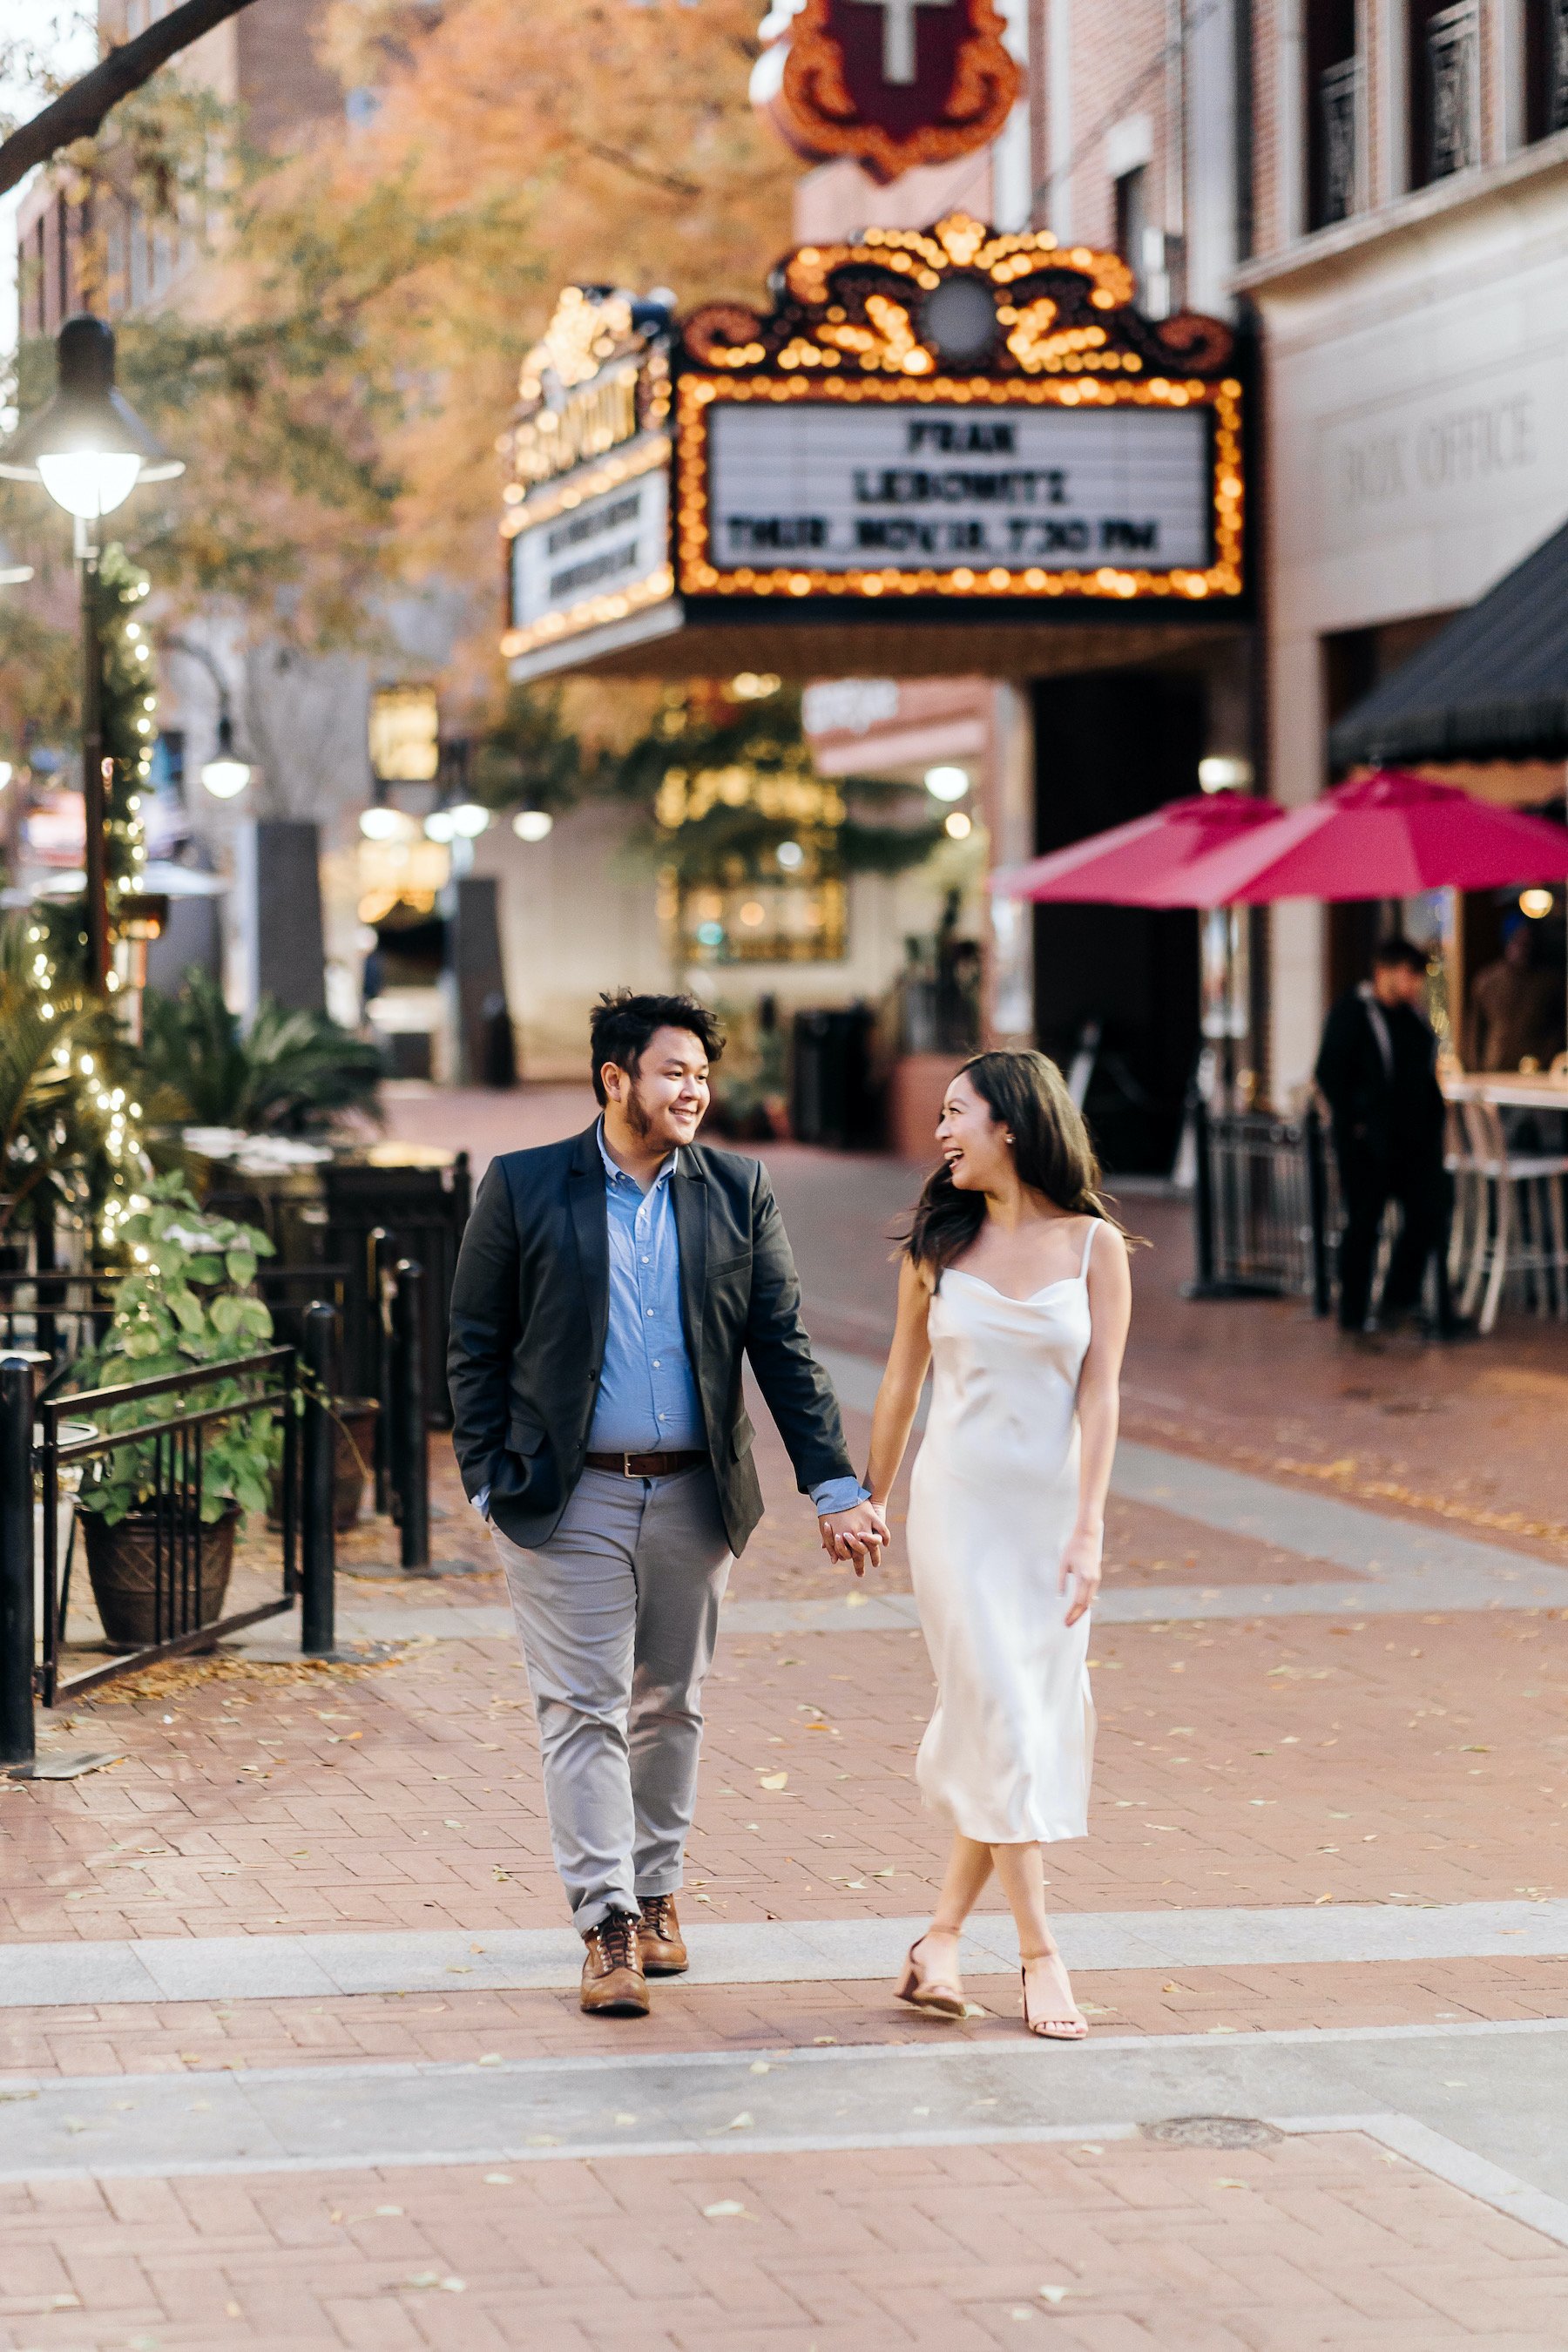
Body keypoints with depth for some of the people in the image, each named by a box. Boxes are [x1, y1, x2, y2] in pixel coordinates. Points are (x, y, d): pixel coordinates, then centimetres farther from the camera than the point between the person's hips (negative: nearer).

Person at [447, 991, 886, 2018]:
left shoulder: (738, 1192, 4)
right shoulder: (524, 1188, -2)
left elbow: (785, 1345, 3)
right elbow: (476, 1346, 2)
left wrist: (836, 1487, -3)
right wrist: (488, 1484, -4)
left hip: (694, 1498, 3)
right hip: (570, 1500, -3)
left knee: (670, 1708, 12)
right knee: (584, 1711, -4)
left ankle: (657, 1893, 26)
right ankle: (607, 1929, -4)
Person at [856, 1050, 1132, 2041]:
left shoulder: (1095, 1247, -1)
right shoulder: (938, 1244, 3)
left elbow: (1099, 1395, -4)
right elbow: (902, 1380, 12)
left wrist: (1089, 1530, -12)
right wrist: (871, 1502, 16)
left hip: (1052, 1504, 1)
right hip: (958, 1501, -1)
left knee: (1038, 1727, 3)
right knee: (1001, 1718, -8)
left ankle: (944, 1936, 15)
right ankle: (1042, 1954, -7)